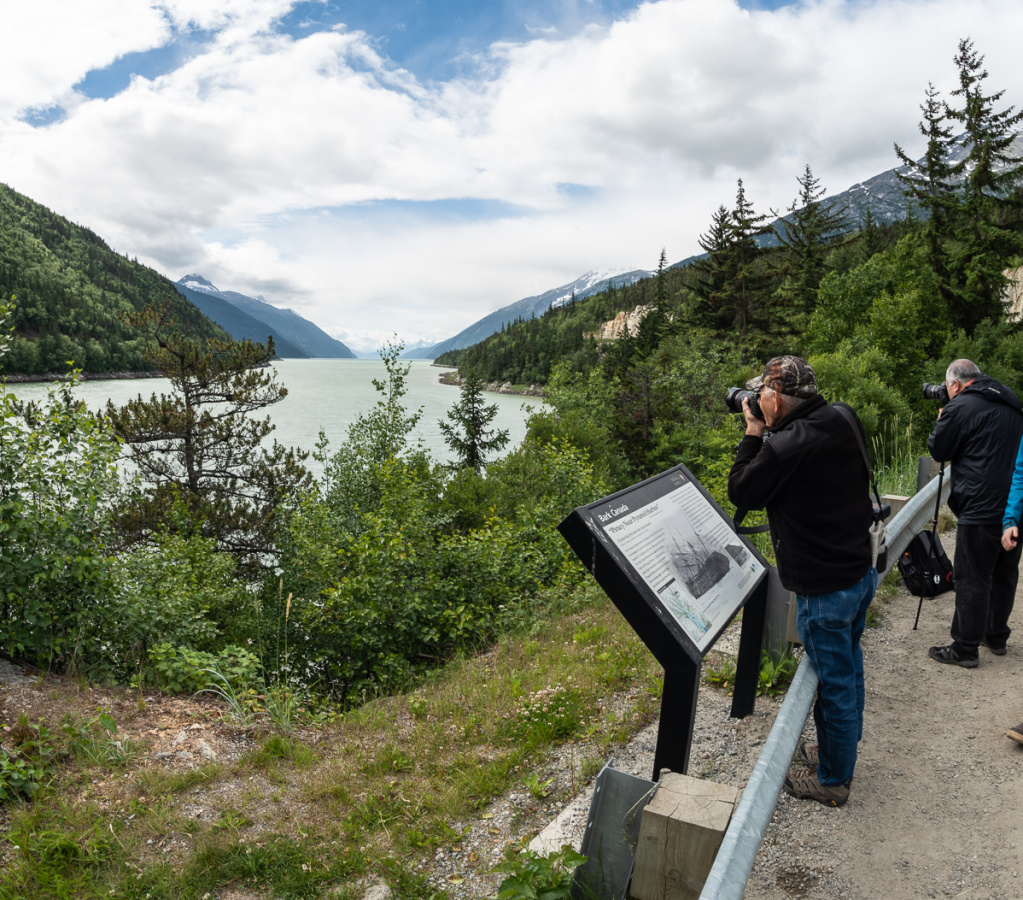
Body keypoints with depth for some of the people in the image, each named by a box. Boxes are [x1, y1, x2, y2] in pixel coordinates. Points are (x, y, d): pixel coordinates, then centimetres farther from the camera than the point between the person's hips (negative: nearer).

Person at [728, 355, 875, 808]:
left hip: (825, 588, -9)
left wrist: (753, 436, -4)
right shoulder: (843, 422, -1)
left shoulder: (785, 447, -26)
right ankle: (841, 750, 46)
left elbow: (741, 492, -11)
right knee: (848, 670, 25)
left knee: (834, 683, 8)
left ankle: (833, 780, 28)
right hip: (863, 569, 9)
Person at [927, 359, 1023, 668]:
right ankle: (997, 636, 31)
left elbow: (938, 451, -3)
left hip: (981, 511, -8)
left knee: (972, 580, -1)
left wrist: (940, 421, 15)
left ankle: (965, 649, 5)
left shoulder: (960, 407, -11)